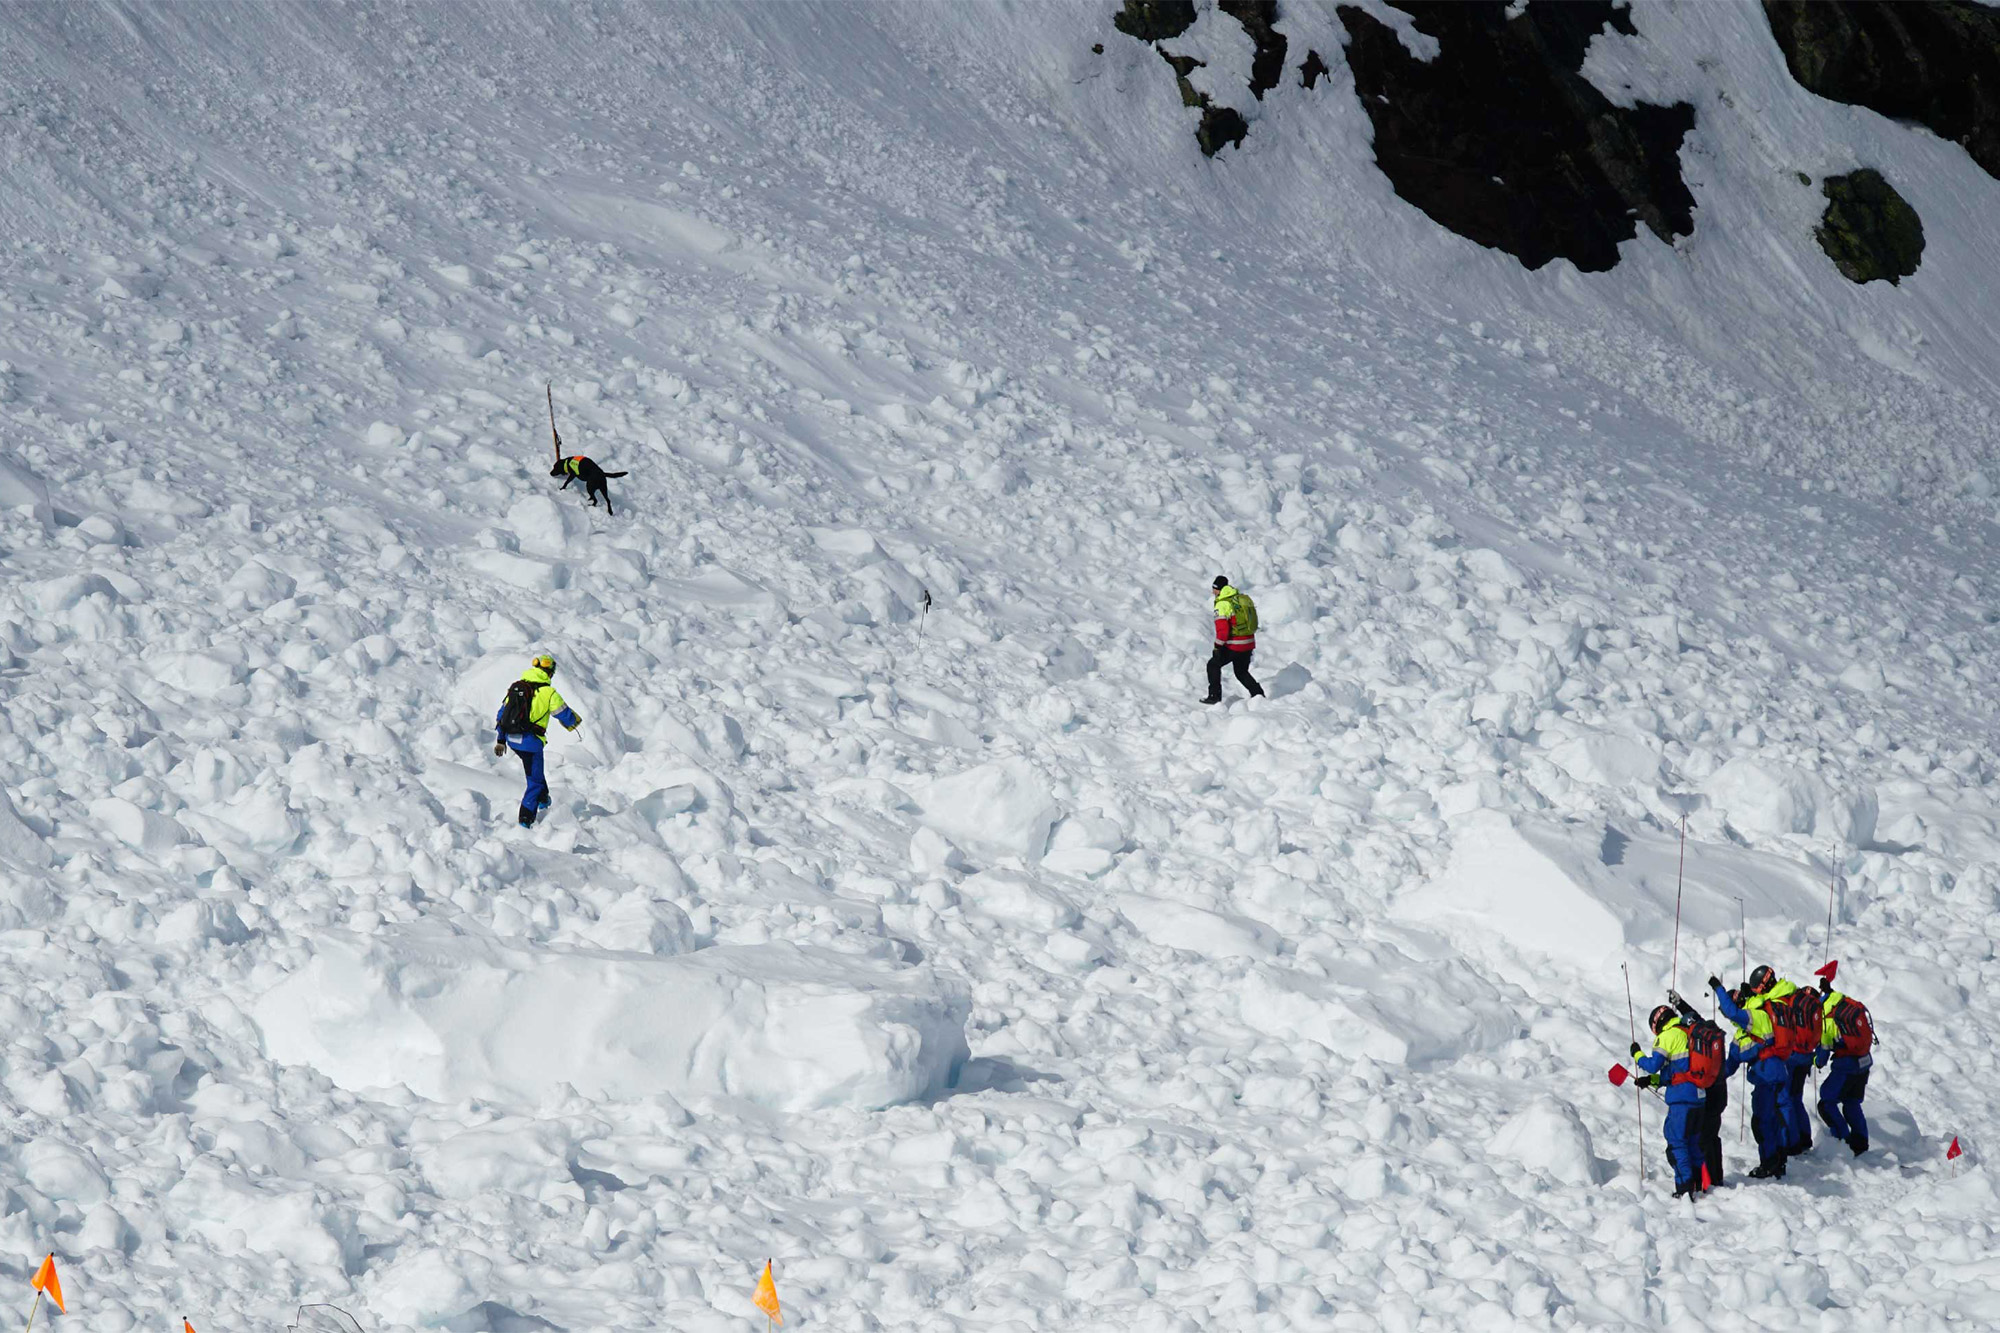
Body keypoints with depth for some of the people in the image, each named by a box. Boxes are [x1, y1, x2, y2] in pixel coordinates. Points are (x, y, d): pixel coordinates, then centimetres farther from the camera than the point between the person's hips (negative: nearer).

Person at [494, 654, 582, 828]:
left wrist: (500, 740, 22)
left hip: (511, 739, 6)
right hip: (530, 741, -6)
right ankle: (526, 820, 1)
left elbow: (502, 714, 14)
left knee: (535, 769, 34)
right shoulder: (548, 693, -9)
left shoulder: (516, 687, 10)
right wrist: (576, 720, 22)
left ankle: (543, 799, 47)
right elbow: (565, 716, -2)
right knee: (535, 781, 6)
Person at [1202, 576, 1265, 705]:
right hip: (1249, 644, 7)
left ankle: (1214, 696, 10)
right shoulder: (1244, 599, 9)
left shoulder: (1222, 605, -14)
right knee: (1242, 672, 24)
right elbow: (1252, 622, 15)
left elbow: (1222, 630, -20)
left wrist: (1218, 648, -10)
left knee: (1213, 665, 12)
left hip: (1233, 646, -7)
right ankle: (1257, 693, 11)